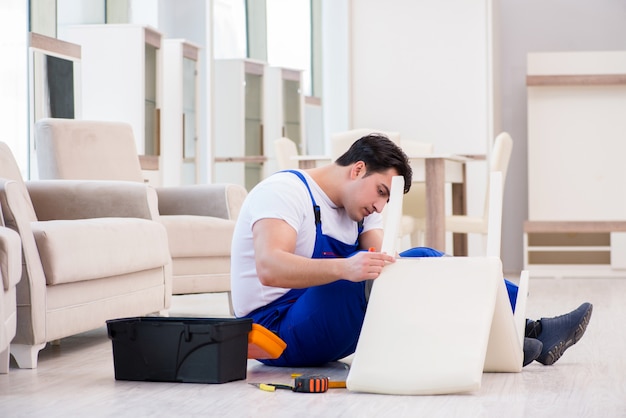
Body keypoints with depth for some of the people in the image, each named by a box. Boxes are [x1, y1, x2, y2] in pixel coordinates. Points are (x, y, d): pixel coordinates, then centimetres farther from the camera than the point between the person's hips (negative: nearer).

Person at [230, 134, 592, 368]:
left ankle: (532, 331, -4)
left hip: (322, 330, 8)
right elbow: (269, 269, -31)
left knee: (422, 261, -2)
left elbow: (382, 260, -5)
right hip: (277, 329, -8)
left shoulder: (360, 208, 12)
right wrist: (344, 268, -45)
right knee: (365, 271, -31)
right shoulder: (285, 191, -14)